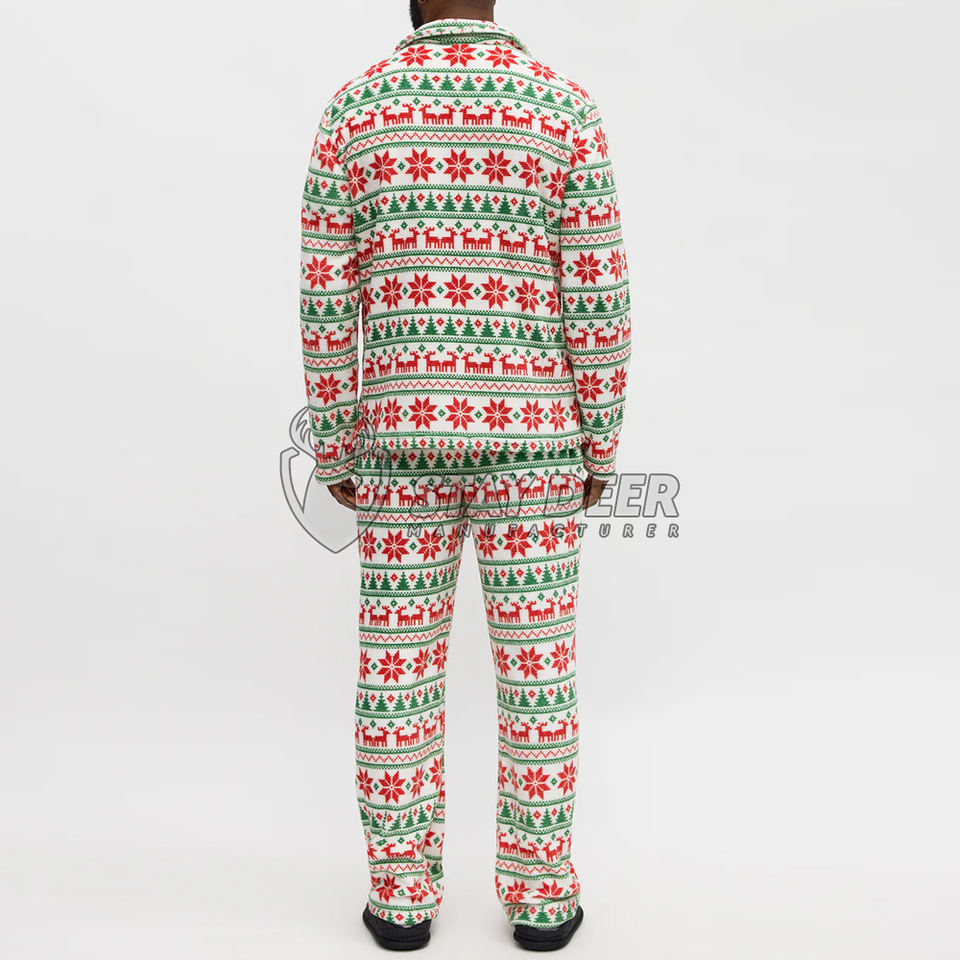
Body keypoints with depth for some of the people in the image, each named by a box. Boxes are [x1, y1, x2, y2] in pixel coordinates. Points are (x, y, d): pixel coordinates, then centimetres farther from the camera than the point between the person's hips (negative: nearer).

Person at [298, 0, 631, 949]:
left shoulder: (355, 108, 1)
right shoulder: (564, 106, -1)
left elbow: (327, 301, -1)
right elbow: (596, 296, -5)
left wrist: (333, 451, 6)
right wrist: (600, 444, 4)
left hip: (404, 431, 1)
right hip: (527, 432, 0)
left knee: (399, 665, 9)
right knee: (536, 663, 8)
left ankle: (401, 892, 18)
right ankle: (540, 891, 18)